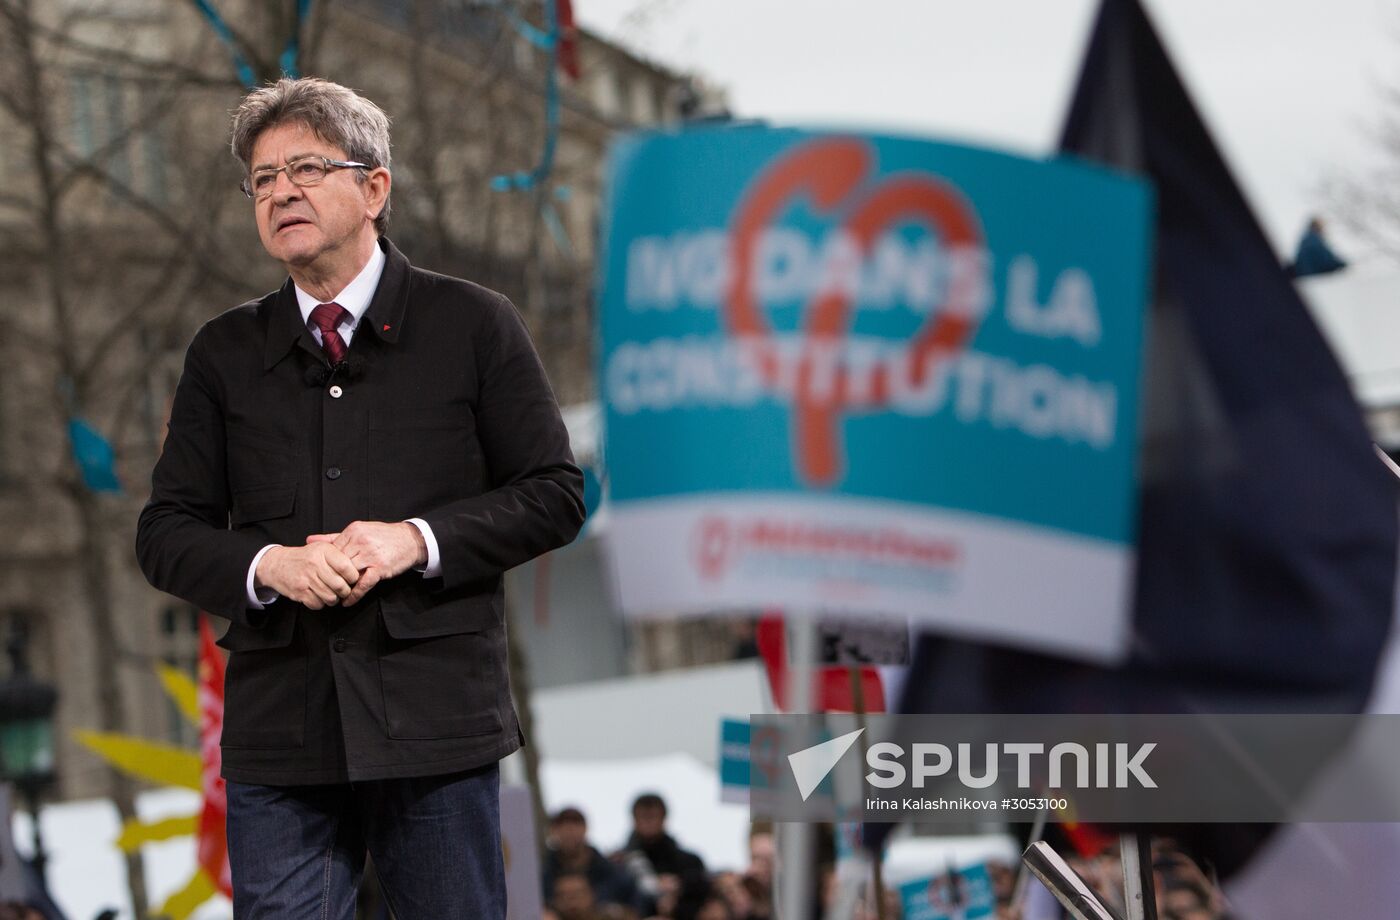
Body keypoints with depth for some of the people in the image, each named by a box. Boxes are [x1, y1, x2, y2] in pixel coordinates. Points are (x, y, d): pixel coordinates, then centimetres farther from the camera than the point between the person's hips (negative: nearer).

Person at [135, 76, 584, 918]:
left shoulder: (473, 326, 4)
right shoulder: (224, 353, 12)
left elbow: (555, 494, 2)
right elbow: (167, 530, 10)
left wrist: (417, 539, -13)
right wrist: (267, 565, -11)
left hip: (436, 722, -2)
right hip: (277, 733, 2)